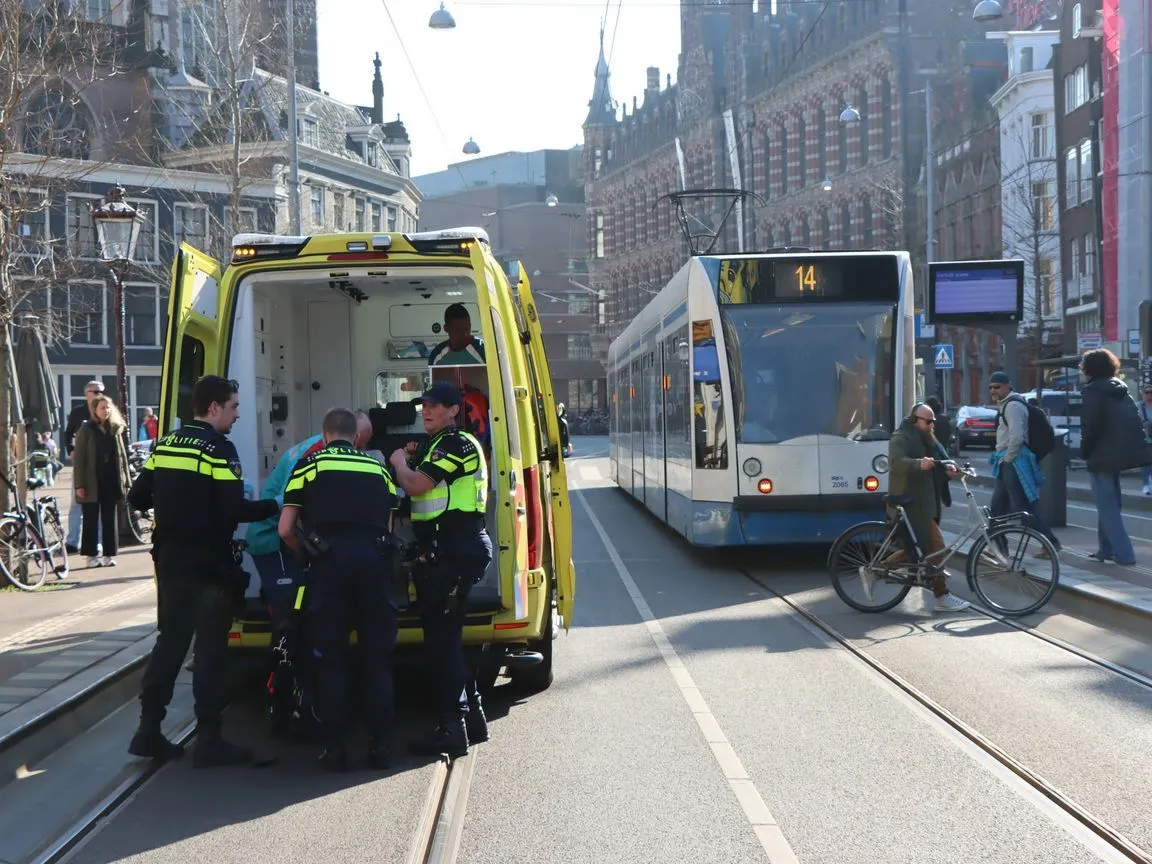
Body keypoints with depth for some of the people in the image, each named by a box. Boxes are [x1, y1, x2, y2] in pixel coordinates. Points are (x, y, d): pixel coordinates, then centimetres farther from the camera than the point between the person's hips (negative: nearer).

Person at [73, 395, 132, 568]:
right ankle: (91, 555, 8)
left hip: (111, 482, 4)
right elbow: (78, 458, -5)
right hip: (92, 483, -4)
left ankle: (109, 554, 11)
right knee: (91, 520, 3)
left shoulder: (115, 430, 10)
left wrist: (126, 481, 7)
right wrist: (79, 485, -12)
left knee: (110, 519, 6)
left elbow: (122, 456, 12)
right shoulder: (86, 430, -2)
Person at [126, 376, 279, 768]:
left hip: (171, 559, 7)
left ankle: (148, 731, 14)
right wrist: (273, 507, -6)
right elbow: (234, 510, -20)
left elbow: (137, 498, 10)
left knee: (170, 642, 14)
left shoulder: (164, 445, 8)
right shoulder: (219, 449, -13)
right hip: (208, 564, -7)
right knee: (210, 648, 0)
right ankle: (208, 741, 2)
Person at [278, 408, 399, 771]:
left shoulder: (309, 464, 13)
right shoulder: (378, 469, 21)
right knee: (376, 659, 9)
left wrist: (305, 552, 27)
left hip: (330, 561, -2)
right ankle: (379, 745, 9)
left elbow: (285, 530, 10)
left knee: (330, 658, 6)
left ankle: (335, 747, 4)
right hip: (372, 559, 2)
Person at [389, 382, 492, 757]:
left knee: (441, 635, -10)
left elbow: (416, 485, -20)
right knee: (445, 634, 16)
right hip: (443, 550, 11)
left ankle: (452, 729, -8)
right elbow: (417, 489, 24)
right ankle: (473, 719, 24)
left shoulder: (457, 444, -12)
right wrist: (410, 459, 12)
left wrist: (399, 462, -2)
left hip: (455, 552, -11)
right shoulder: (436, 444, 22)